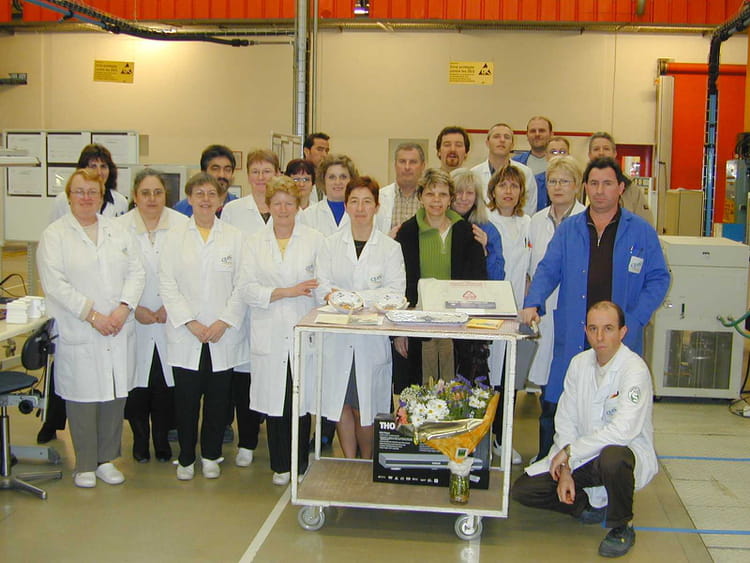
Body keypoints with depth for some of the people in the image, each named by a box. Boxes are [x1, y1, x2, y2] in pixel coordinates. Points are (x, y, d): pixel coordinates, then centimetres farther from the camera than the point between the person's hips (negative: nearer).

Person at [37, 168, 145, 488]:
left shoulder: (118, 231, 13)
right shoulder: (54, 235, 0)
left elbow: (136, 272, 6)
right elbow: (55, 283, -10)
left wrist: (123, 308, -10)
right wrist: (92, 315, -15)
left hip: (119, 330, 4)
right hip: (79, 335, -4)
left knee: (115, 396, 7)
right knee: (83, 397, 0)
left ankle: (107, 460, 22)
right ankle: (85, 465, 15)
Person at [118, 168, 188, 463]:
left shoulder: (182, 226, -1)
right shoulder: (119, 228, 0)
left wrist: (172, 307, -8)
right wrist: (134, 308, -7)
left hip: (172, 320, 0)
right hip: (134, 321, 0)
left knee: (166, 381, 2)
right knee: (137, 380, 4)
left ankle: (162, 437, 22)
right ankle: (139, 437, 25)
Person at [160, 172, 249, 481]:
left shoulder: (235, 237, 6)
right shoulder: (175, 237, 6)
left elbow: (242, 286, 1)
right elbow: (167, 285, 0)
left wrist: (224, 322, -10)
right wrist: (190, 322, -10)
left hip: (224, 336, 0)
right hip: (185, 337, 0)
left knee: (218, 398, 6)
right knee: (186, 398, 4)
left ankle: (211, 455, 23)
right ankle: (186, 458, 19)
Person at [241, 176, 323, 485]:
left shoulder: (315, 240, 5)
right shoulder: (255, 243, 8)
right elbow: (248, 289, -1)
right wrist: (287, 291, -12)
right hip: (270, 334, 1)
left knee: (302, 400, 1)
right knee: (275, 401, 4)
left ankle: (300, 463, 17)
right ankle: (280, 465, 19)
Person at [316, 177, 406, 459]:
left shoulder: (390, 247, 4)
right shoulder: (331, 244, 9)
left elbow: (396, 290, -7)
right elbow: (321, 286, 0)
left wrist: (357, 298, -17)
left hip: (373, 337, -2)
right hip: (338, 335, 2)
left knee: (366, 406, 1)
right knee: (340, 403, 4)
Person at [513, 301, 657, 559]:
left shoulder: (635, 370, -19)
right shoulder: (580, 363, 1)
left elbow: (623, 430, -30)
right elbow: (565, 420, 2)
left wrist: (570, 451, -22)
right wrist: (565, 470, -10)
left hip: (628, 452, -5)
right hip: (583, 456, 6)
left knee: (612, 457, -41)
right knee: (522, 489, -7)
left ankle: (622, 527, -11)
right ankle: (590, 506, 14)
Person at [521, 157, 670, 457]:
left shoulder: (641, 231, 5)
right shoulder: (568, 229, 10)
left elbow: (658, 278, 4)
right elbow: (548, 270, 6)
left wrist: (634, 320, -8)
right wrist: (533, 303, -13)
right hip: (573, 335, 1)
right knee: (556, 404, 3)